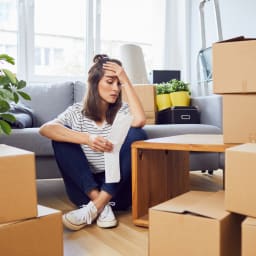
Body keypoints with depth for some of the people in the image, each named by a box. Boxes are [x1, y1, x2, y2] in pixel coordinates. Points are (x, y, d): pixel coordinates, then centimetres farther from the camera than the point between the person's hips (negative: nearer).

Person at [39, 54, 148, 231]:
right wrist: (87, 139, -32)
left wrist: (126, 81, -14)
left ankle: (94, 208, -28)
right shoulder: (77, 111, 3)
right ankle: (102, 206, -26)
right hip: (84, 188, 0)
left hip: (118, 188, 0)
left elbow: (139, 121, -21)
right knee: (62, 136, -18)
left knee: (137, 135, -22)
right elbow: (45, 129, -17)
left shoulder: (123, 110, 4)